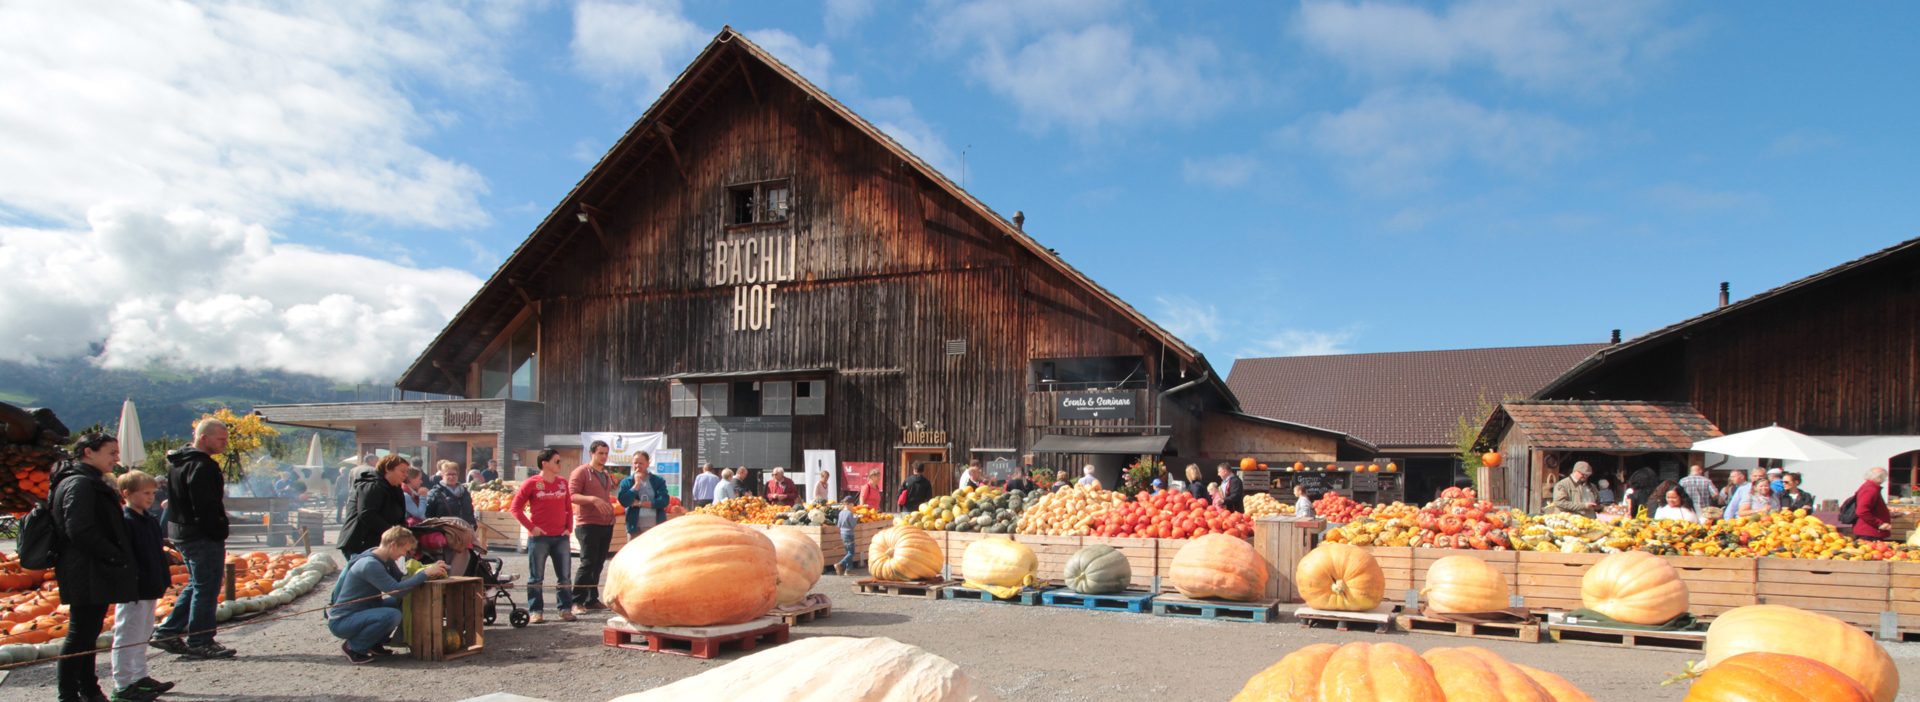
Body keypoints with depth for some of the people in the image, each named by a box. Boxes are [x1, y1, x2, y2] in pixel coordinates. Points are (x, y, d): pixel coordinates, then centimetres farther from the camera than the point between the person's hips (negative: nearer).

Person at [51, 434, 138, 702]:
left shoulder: (92, 484, 18)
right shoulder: (79, 485, -15)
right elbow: (80, 531, -24)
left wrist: (120, 557, 12)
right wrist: (117, 557, -18)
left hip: (94, 576, 11)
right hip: (87, 576, -11)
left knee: (87, 633, 16)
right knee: (80, 634, -5)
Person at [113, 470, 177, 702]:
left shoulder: (151, 521, 14)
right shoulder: (124, 522, -15)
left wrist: (163, 581, 18)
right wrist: (132, 585, -23)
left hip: (150, 590, 9)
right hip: (133, 592, -9)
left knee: (142, 636, 18)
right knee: (127, 637, -3)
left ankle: (140, 678, 28)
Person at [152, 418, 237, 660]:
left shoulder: (179, 461, 14)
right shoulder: (201, 466, -20)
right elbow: (206, 507, -24)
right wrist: (218, 532, -17)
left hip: (181, 532, 10)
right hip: (202, 536, -10)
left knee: (197, 585, 20)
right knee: (207, 587, -2)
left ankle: (167, 633, 22)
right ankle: (200, 642, 3)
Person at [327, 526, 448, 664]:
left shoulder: (385, 559, 4)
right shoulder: (370, 565, -25)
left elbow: (401, 580, 5)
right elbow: (396, 590, -30)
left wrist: (430, 572, -10)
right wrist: (425, 573, -25)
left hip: (360, 614, 9)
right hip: (340, 622, -9)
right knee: (392, 615, -30)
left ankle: (375, 643, 9)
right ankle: (352, 647, -8)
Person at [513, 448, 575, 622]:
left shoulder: (563, 482, 9)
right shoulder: (532, 483, -5)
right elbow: (515, 508, -4)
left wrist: (569, 527, 5)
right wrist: (531, 527, -9)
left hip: (561, 536, 4)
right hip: (539, 537, -4)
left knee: (565, 576, 5)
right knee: (536, 577, 3)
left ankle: (566, 609, 13)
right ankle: (535, 611, 10)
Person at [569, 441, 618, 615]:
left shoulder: (606, 475, 18)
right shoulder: (581, 472, -5)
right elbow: (572, 496, -14)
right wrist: (593, 499, -28)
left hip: (606, 525, 7)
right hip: (587, 524, -7)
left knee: (598, 564, 9)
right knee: (588, 563, -10)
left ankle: (592, 599, 15)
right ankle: (576, 601, -4)